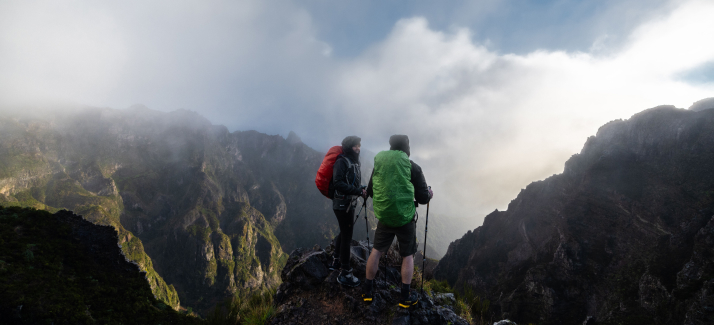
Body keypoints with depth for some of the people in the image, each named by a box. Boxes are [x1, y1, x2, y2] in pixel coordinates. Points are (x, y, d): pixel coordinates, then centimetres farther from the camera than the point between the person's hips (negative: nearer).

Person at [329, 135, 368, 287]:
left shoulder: (354, 162, 13)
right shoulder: (341, 162, -15)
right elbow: (338, 183, -25)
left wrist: (362, 189, 2)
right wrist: (358, 191, -26)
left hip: (349, 203, 10)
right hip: (342, 204, -10)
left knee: (344, 233, 20)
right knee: (347, 236, -6)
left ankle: (336, 261, 37)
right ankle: (345, 274, 1)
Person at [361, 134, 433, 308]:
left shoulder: (378, 164, -1)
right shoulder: (413, 168, -10)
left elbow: (370, 191, 9)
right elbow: (423, 198, -8)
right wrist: (429, 194, 14)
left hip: (384, 216, 3)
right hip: (405, 218, -3)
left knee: (376, 251, 15)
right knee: (408, 255, 11)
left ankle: (367, 291, 22)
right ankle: (405, 297, 15)